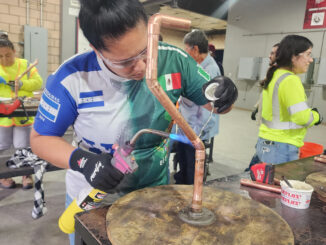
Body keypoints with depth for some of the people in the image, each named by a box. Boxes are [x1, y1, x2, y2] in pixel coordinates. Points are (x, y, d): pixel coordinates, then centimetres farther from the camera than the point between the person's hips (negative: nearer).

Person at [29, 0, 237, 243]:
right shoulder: (71, 79, -23)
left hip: (155, 192, 2)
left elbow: (214, 103, -4)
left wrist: (223, 97, -28)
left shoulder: (174, 60, -17)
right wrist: (82, 161, -27)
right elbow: (41, 138, -10)